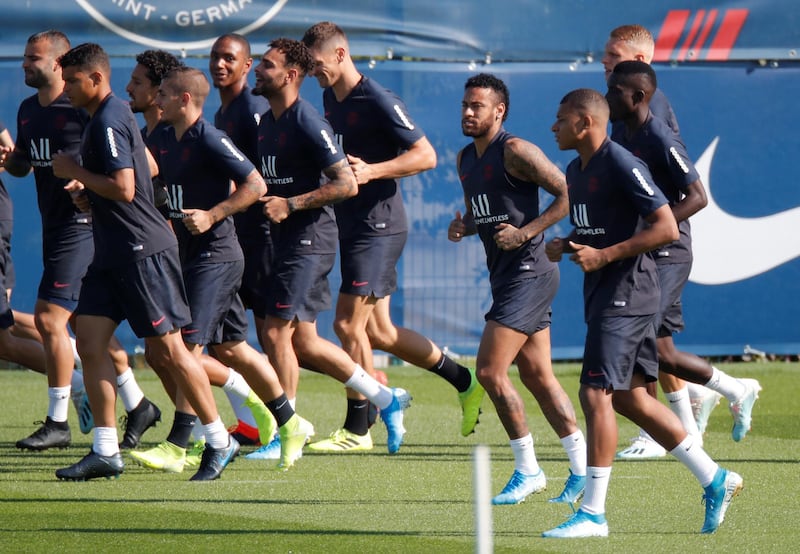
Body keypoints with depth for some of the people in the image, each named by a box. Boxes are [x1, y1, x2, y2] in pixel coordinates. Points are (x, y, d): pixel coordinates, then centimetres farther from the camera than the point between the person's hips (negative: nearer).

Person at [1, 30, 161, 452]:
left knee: (50, 318, -11)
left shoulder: (83, 109, -13)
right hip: (53, 225, 9)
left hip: (81, 224, -9)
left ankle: (57, 423, -4)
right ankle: (136, 405, 25)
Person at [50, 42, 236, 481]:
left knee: (167, 351, -5)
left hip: (142, 251, -10)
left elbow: (124, 188, -25)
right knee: (88, 341, 2)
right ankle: (105, 452, 3)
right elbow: (149, 167, 26)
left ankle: (219, 441, 6)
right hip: (113, 254, 10)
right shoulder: (112, 115, 15)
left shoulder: (108, 122, -16)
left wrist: (75, 172, -13)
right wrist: (88, 190, 14)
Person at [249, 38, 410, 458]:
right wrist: (263, 201, 7)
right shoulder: (266, 122, 13)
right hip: (286, 239, 9)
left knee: (276, 332, -9)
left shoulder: (307, 123, -14)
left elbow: (346, 184, -18)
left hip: (309, 239, -9)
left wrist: (290, 205, -20)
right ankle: (386, 399, 21)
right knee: (303, 343, 10)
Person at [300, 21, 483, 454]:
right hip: (351, 223, 9)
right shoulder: (330, 98, 12)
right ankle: (465, 381, 23)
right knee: (378, 332, 10)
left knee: (348, 324, -10)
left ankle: (356, 429, -1)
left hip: (378, 225, -9)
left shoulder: (377, 101, -15)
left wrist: (371, 171, -26)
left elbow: (426, 156, -17)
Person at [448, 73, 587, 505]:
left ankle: (527, 470, -3)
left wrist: (526, 232, -19)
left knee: (490, 370, -12)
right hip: (505, 276, 10)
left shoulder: (516, 152, -13)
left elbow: (568, 194, -14)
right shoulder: (465, 160, 14)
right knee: (537, 376, 11)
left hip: (529, 272, -10)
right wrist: (462, 227, 5)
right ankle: (583, 468, 16)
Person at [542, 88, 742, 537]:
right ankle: (715, 479, 22)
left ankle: (593, 513, -9)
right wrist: (565, 246, 5)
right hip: (603, 294, 10)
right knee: (629, 398, 12)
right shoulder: (577, 170, 13)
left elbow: (667, 228, -19)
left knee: (596, 394, -12)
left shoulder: (622, 166, -15)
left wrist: (604, 255, -22)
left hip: (627, 293, -10)